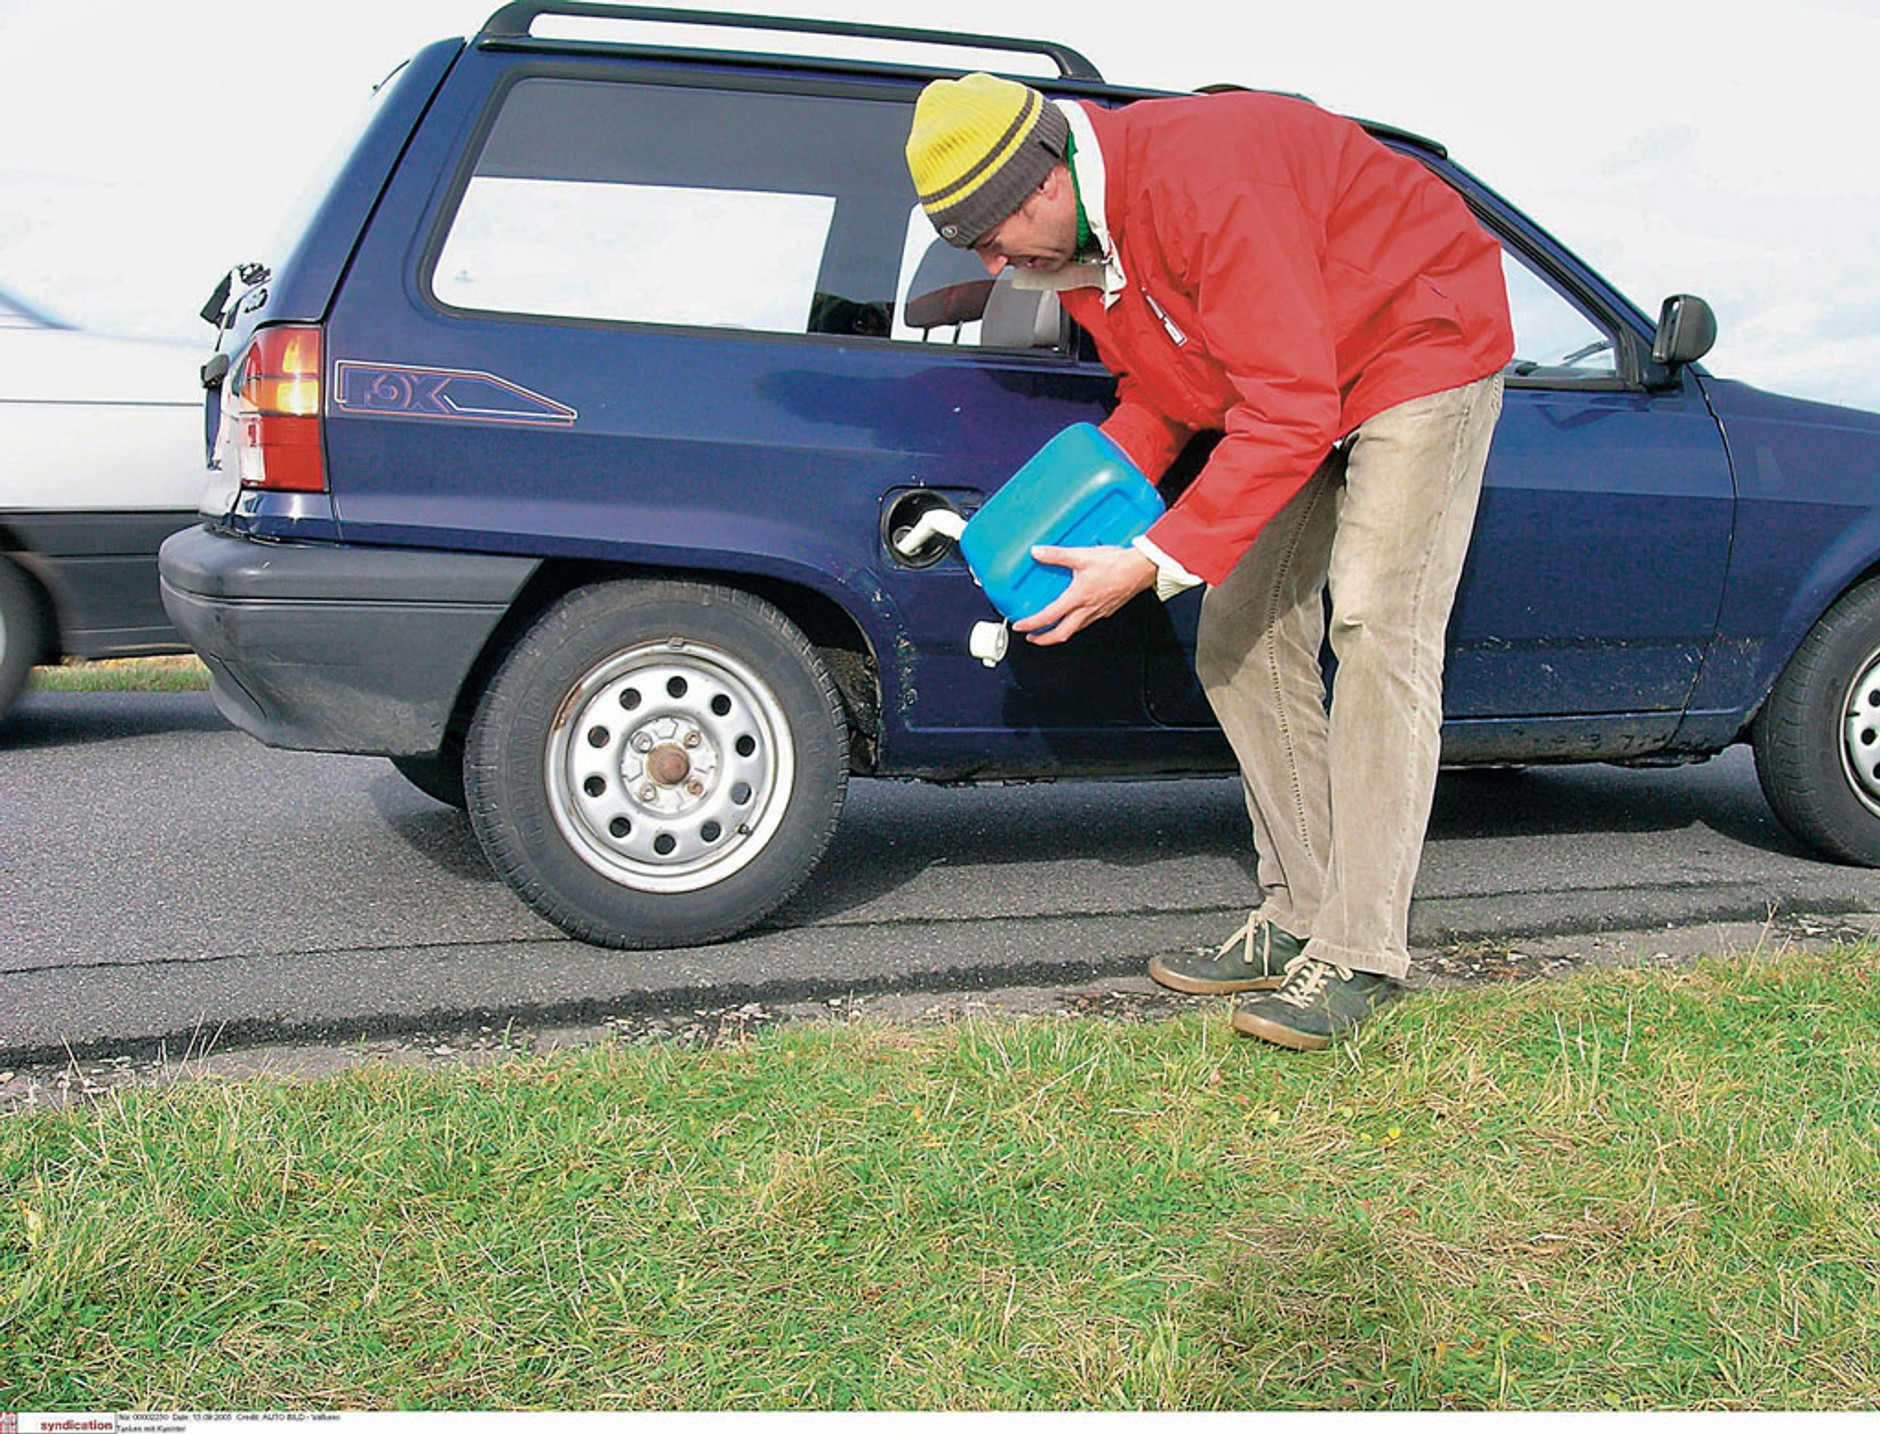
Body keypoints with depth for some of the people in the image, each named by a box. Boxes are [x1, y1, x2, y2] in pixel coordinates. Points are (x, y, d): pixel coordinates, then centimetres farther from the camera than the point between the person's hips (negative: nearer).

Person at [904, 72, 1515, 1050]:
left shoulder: (1201, 176, -35)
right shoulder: (1073, 242, -6)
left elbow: (1292, 408, -36)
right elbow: (1159, 390, 4)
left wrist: (1155, 562, -37)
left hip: (1420, 343, -9)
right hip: (1286, 389, 9)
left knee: (1375, 628, -17)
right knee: (1241, 642, 2)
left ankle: (1360, 952, -14)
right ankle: (1296, 919, 7)